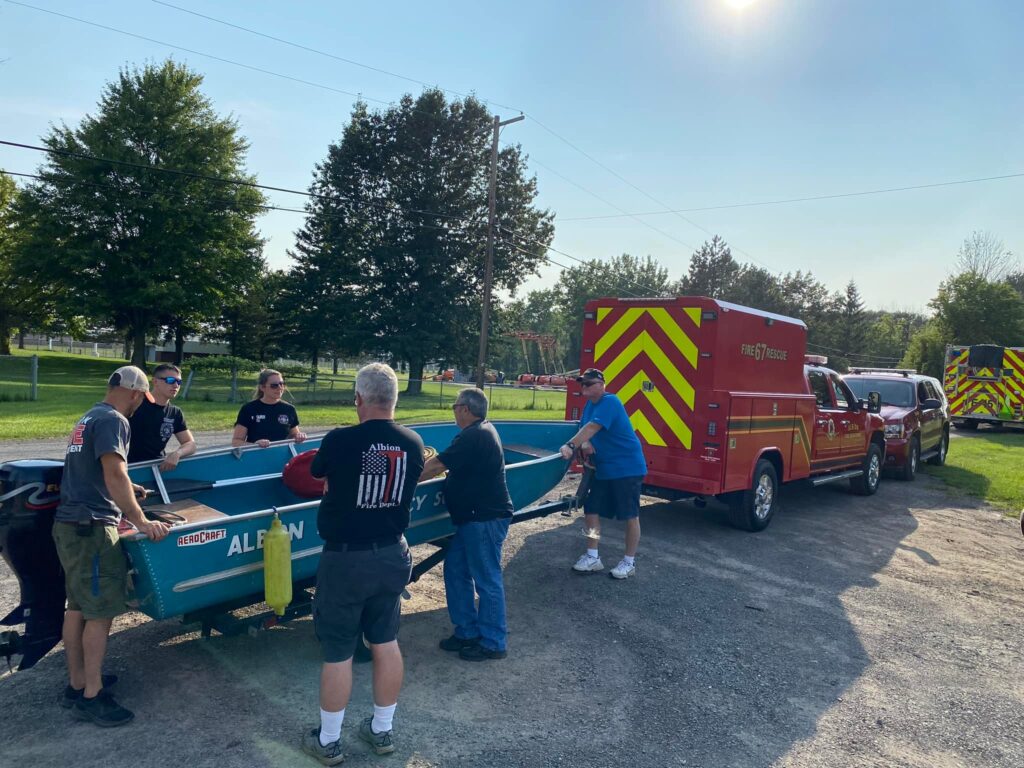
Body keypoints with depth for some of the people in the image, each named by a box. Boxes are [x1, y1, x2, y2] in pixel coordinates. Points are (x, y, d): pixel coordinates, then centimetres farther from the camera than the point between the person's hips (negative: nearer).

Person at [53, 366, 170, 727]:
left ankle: (77, 683, 25)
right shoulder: (114, 421, -14)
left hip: (70, 523, 10)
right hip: (91, 527, -10)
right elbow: (114, 474, -25)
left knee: (77, 606, 15)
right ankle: (91, 696, 2)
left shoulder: (89, 417, 17)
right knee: (100, 611, -4)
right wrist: (140, 521, -25)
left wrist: (129, 489, 43)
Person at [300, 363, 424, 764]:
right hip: (392, 556, 4)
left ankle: (328, 742, 27)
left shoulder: (340, 440, -19)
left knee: (338, 653, 10)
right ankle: (382, 731, 33)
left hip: (346, 559, -4)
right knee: (386, 643, 18)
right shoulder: (413, 443, -7)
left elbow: (317, 472, 3)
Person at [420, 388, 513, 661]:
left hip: (485, 519, -11)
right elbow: (445, 465, 19)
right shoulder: (483, 430, 13)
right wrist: (424, 467, 10)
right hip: (472, 518, 11)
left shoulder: (473, 437, -20)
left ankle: (493, 643, 14)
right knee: (456, 570, 16)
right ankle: (467, 631, 26)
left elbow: (435, 467, -19)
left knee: (487, 580, 1)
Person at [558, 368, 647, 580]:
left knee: (630, 515, 1)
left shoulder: (609, 402, -18)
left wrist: (571, 446, -37)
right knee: (591, 509, 7)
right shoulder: (590, 404, 11)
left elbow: (593, 427, -29)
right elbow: (585, 429, 9)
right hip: (603, 469, 9)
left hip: (627, 468, -9)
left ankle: (629, 562, 13)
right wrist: (584, 443, -14)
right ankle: (592, 558, 18)